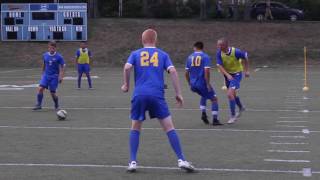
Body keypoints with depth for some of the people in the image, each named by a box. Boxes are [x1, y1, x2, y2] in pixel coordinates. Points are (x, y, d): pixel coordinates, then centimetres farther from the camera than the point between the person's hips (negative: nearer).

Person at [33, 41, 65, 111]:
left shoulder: (59, 57, -8)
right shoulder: (45, 55, 3)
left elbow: (62, 67, -5)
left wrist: (61, 77, -14)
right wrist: (43, 73, 23)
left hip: (54, 77, -3)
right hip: (46, 75, 3)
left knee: (53, 92, -1)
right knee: (40, 88, -14)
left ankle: (56, 106, 21)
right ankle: (39, 105, -6)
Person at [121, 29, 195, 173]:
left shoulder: (135, 54, 13)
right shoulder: (163, 55, 14)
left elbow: (127, 67, -6)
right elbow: (172, 71, 0)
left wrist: (126, 84, 9)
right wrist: (178, 93, 2)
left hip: (139, 95, 1)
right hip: (157, 95, -1)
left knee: (135, 128, 15)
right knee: (169, 127, 4)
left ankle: (133, 162, 8)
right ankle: (181, 160, -2)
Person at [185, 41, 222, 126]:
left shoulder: (190, 57, 9)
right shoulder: (205, 57, -5)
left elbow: (186, 73, 9)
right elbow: (206, 71, -17)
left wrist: (190, 84, 20)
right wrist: (208, 84, -13)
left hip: (193, 85, 5)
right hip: (202, 83, -5)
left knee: (204, 96, 31)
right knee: (214, 99, 8)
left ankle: (203, 113, 14)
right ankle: (215, 120, 0)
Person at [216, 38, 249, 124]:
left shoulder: (235, 52, -25)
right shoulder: (219, 53, -15)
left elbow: (245, 56, -7)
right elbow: (220, 66, -19)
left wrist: (246, 70, -3)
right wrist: (227, 75, -35)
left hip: (236, 74, -5)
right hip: (228, 74, 5)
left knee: (230, 94, -18)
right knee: (232, 94, 20)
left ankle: (233, 116, -7)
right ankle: (241, 108, 48)